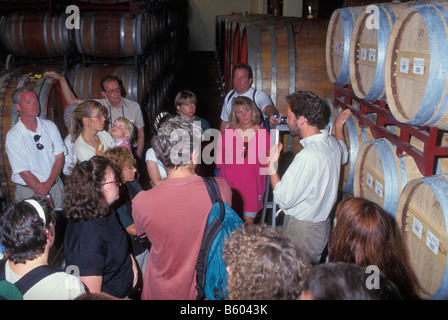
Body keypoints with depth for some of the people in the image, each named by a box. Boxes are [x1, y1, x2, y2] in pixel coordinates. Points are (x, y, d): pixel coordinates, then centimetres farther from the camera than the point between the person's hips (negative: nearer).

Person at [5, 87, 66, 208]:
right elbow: (24, 172, -11)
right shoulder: (13, 137, -7)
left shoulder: (50, 126, 4)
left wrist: (48, 184, -15)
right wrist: (45, 197, -13)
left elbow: (60, 157, -2)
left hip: (56, 186, 3)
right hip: (29, 192, -3)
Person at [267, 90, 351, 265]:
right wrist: (338, 126, 37)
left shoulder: (307, 157, -29)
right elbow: (344, 156, 27)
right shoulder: (332, 142, -1)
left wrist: (272, 165, -14)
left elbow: (284, 200, -24)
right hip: (322, 223, 9)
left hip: (301, 230, -9)